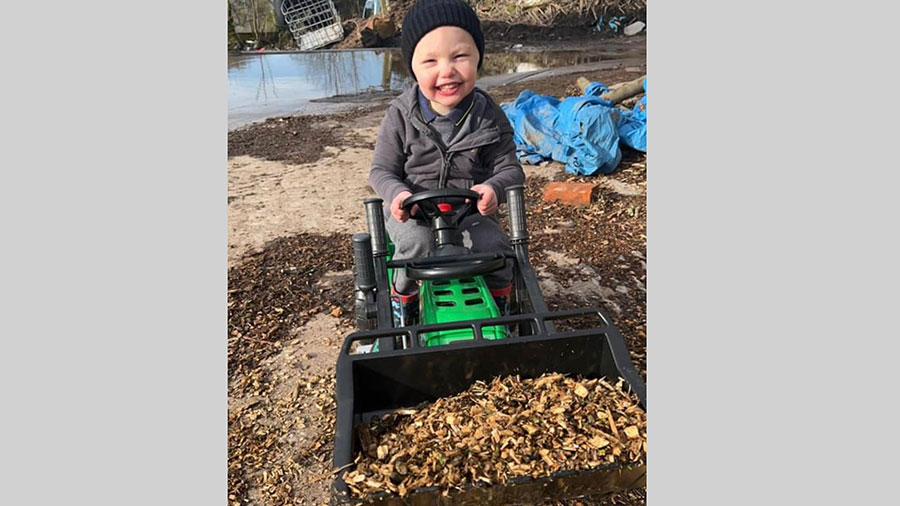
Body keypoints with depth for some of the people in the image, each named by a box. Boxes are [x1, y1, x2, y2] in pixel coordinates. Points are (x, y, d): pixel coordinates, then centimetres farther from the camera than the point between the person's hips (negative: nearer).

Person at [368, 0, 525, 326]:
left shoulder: (489, 116, -6)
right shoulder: (401, 116, -8)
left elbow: (510, 168, -3)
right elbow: (382, 170, -2)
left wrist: (494, 188, -27)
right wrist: (397, 193, -25)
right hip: (413, 210, -1)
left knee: (495, 247, -23)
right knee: (417, 243, -31)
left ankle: (499, 303, 8)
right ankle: (401, 301, -1)